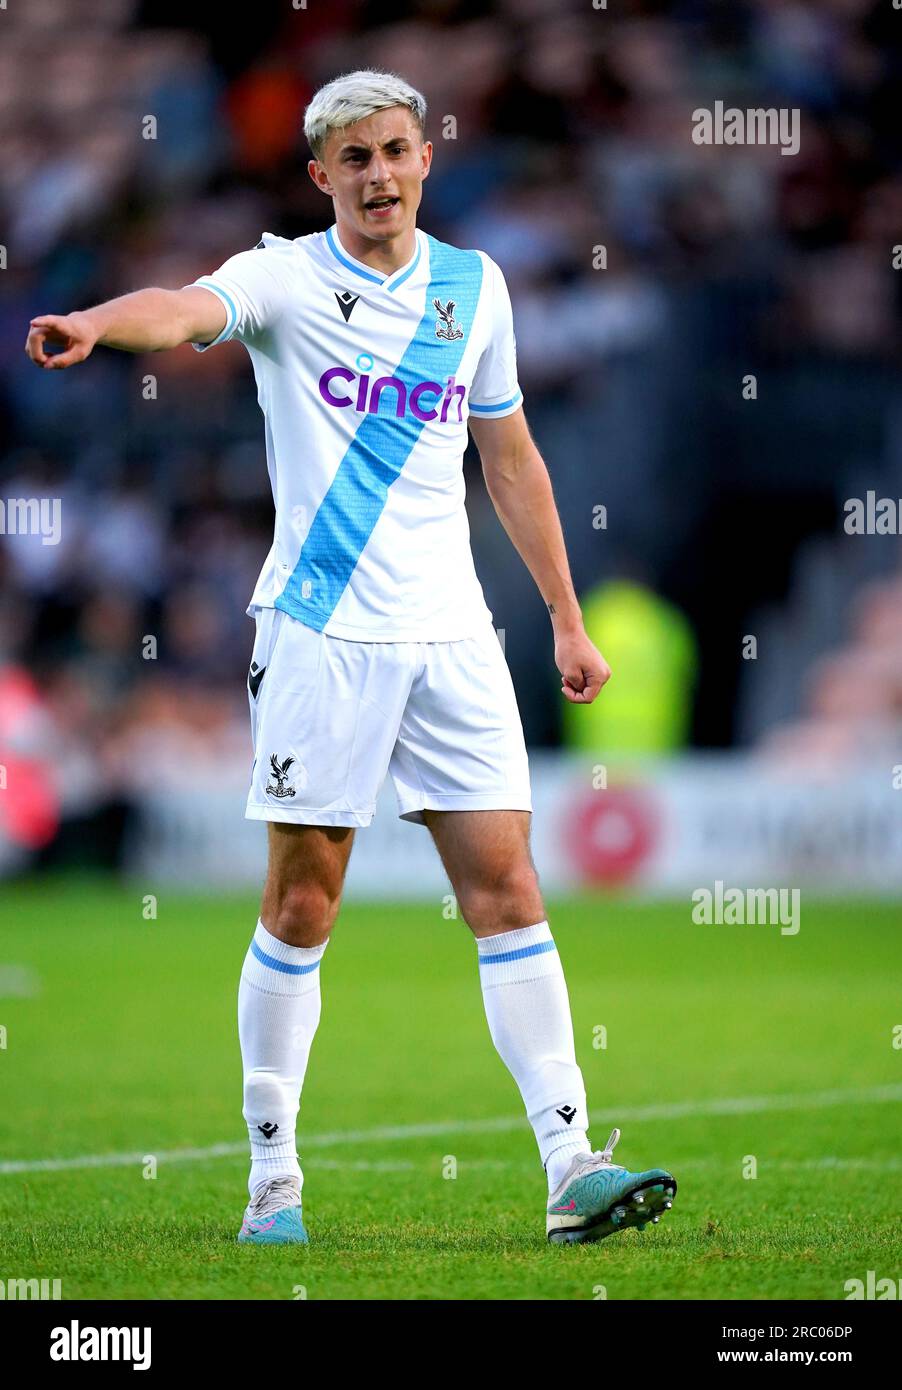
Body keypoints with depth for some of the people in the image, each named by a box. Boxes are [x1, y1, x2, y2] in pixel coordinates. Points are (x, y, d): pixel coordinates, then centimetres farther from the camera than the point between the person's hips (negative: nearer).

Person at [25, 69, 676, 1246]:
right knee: (302, 905, 1)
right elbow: (187, 309, -26)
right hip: (321, 632, -4)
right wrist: (96, 323, -49)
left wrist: (567, 619, 19)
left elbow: (510, 457, 20)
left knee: (507, 889, -1)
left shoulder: (475, 287, 10)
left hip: (451, 636, 4)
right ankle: (274, 1173, 11)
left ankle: (570, 1164, -2)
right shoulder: (287, 277, -4)